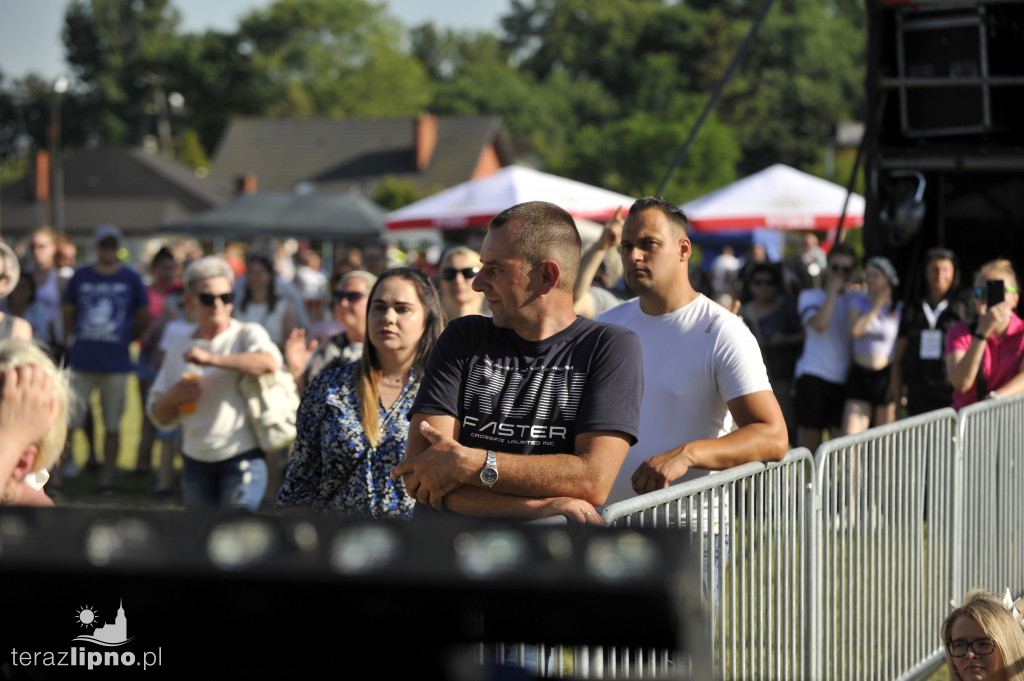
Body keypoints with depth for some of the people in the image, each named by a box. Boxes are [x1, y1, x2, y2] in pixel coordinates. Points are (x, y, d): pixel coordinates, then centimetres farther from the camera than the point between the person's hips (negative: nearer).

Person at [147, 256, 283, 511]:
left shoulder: (247, 334, 0)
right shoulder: (179, 351, 13)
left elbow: (269, 363, -25)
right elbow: (160, 418, 15)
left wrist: (211, 359, -23)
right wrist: (173, 397, -9)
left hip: (242, 458, -5)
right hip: (196, 463, 5)